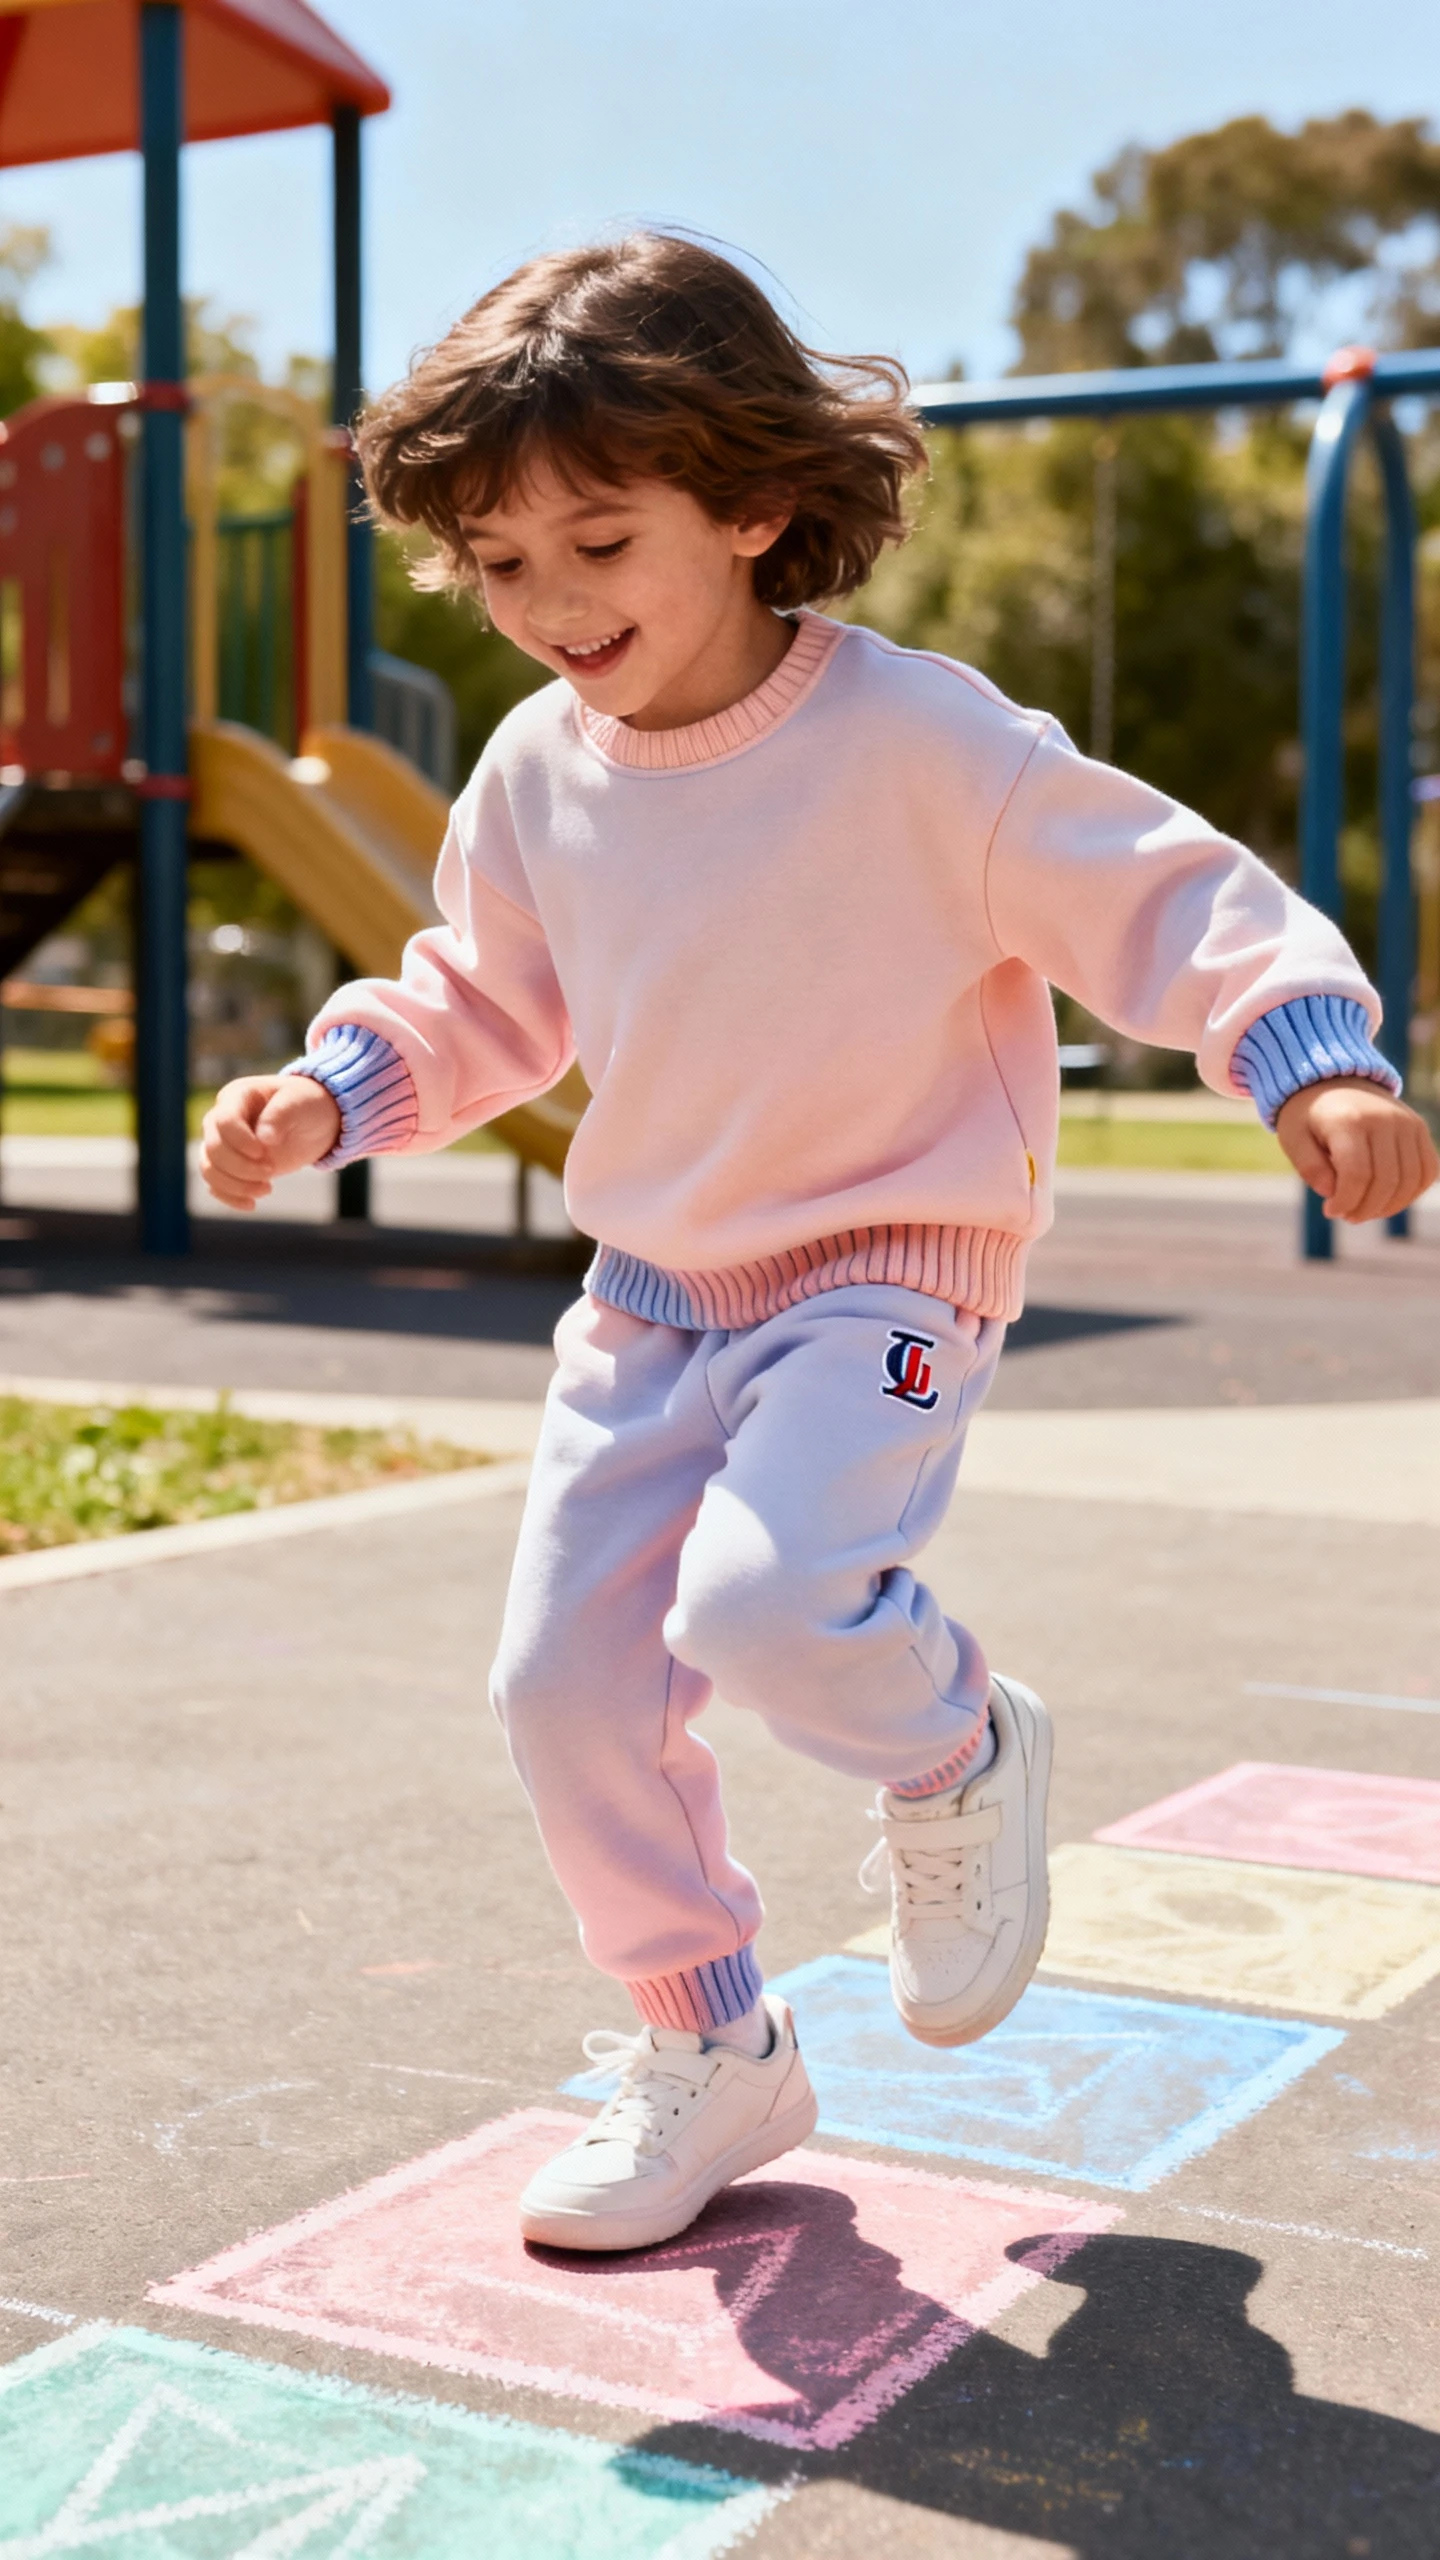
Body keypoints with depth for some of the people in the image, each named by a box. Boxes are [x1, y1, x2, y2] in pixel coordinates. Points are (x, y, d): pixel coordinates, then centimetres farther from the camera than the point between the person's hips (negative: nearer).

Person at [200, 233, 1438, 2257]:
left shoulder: (919, 739, -17)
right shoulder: (538, 770, 1)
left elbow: (1165, 894, -14)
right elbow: (488, 1000, 17)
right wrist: (329, 1093, 1)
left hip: (887, 1269, -6)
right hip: (653, 1287, 6)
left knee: (769, 1597, -30)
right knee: (566, 1676, 2)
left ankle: (959, 1755, 8)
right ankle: (708, 2048, 23)